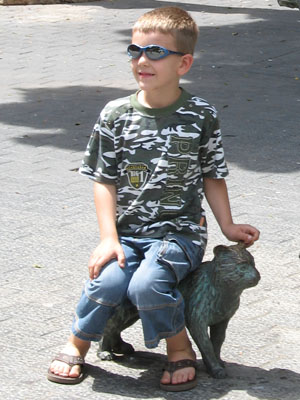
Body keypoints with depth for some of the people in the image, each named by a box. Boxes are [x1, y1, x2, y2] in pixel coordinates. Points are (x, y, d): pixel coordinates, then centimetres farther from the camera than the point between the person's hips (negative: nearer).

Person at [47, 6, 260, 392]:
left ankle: (180, 349, 0)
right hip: (127, 231, 2)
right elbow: (104, 181, 3)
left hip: (180, 231, -2)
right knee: (108, 281, -26)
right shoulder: (116, 115, 2)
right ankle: (77, 344, 4)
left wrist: (228, 226, 3)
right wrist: (109, 238, -8)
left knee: (147, 284, -29)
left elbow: (212, 176, 11)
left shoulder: (201, 116, 0)